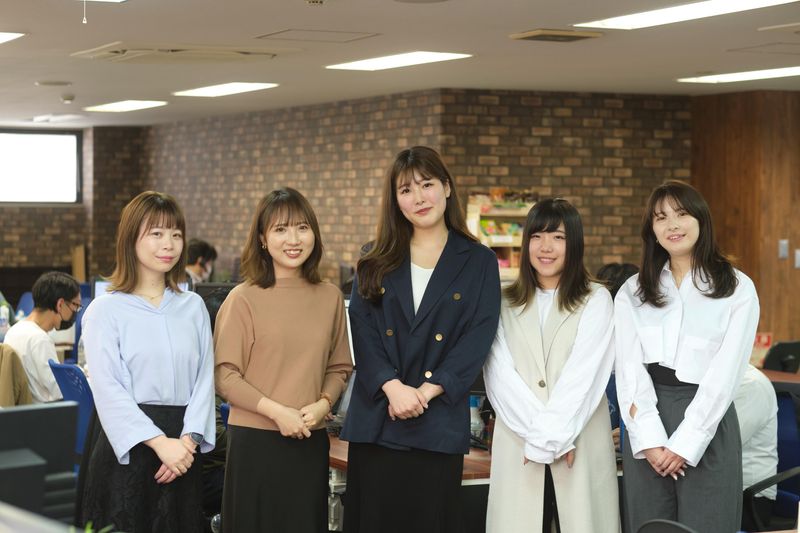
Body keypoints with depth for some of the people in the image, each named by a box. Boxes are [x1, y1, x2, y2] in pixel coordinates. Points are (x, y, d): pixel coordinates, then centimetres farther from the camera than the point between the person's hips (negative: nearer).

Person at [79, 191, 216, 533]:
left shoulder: (193, 306, 11)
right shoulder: (105, 309, -2)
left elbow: (204, 379, 6)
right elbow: (108, 389, -10)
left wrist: (188, 440, -9)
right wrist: (160, 442, -18)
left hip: (183, 452, 4)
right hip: (127, 448, -4)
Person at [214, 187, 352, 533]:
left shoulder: (330, 297, 4)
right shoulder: (243, 299, -8)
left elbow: (339, 367, 12)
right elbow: (224, 377, -8)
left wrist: (322, 405, -6)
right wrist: (278, 412, -16)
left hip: (311, 442, 4)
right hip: (255, 441, -3)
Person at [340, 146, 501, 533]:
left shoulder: (478, 263, 6)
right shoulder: (376, 263, 12)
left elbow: (478, 337, -3)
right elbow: (363, 330, 1)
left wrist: (426, 391, -14)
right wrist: (392, 387, -15)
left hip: (439, 423, -2)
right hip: (375, 420, 2)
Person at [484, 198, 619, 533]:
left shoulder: (596, 300, 7)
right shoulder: (505, 304, 12)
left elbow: (584, 374, -5)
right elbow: (500, 377, 0)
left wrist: (552, 436, -12)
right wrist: (540, 434, -11)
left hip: (580, 444, -1)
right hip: (518, 445, 1)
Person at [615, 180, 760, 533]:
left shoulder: (738, 289, 1)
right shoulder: (632, 293, 9)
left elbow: (724, 373, -5)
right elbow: (630, 370, 0)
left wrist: (685, 444, -11)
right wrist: (650, 439, -12)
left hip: (708, 427, -2)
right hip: (646, 424, 2)